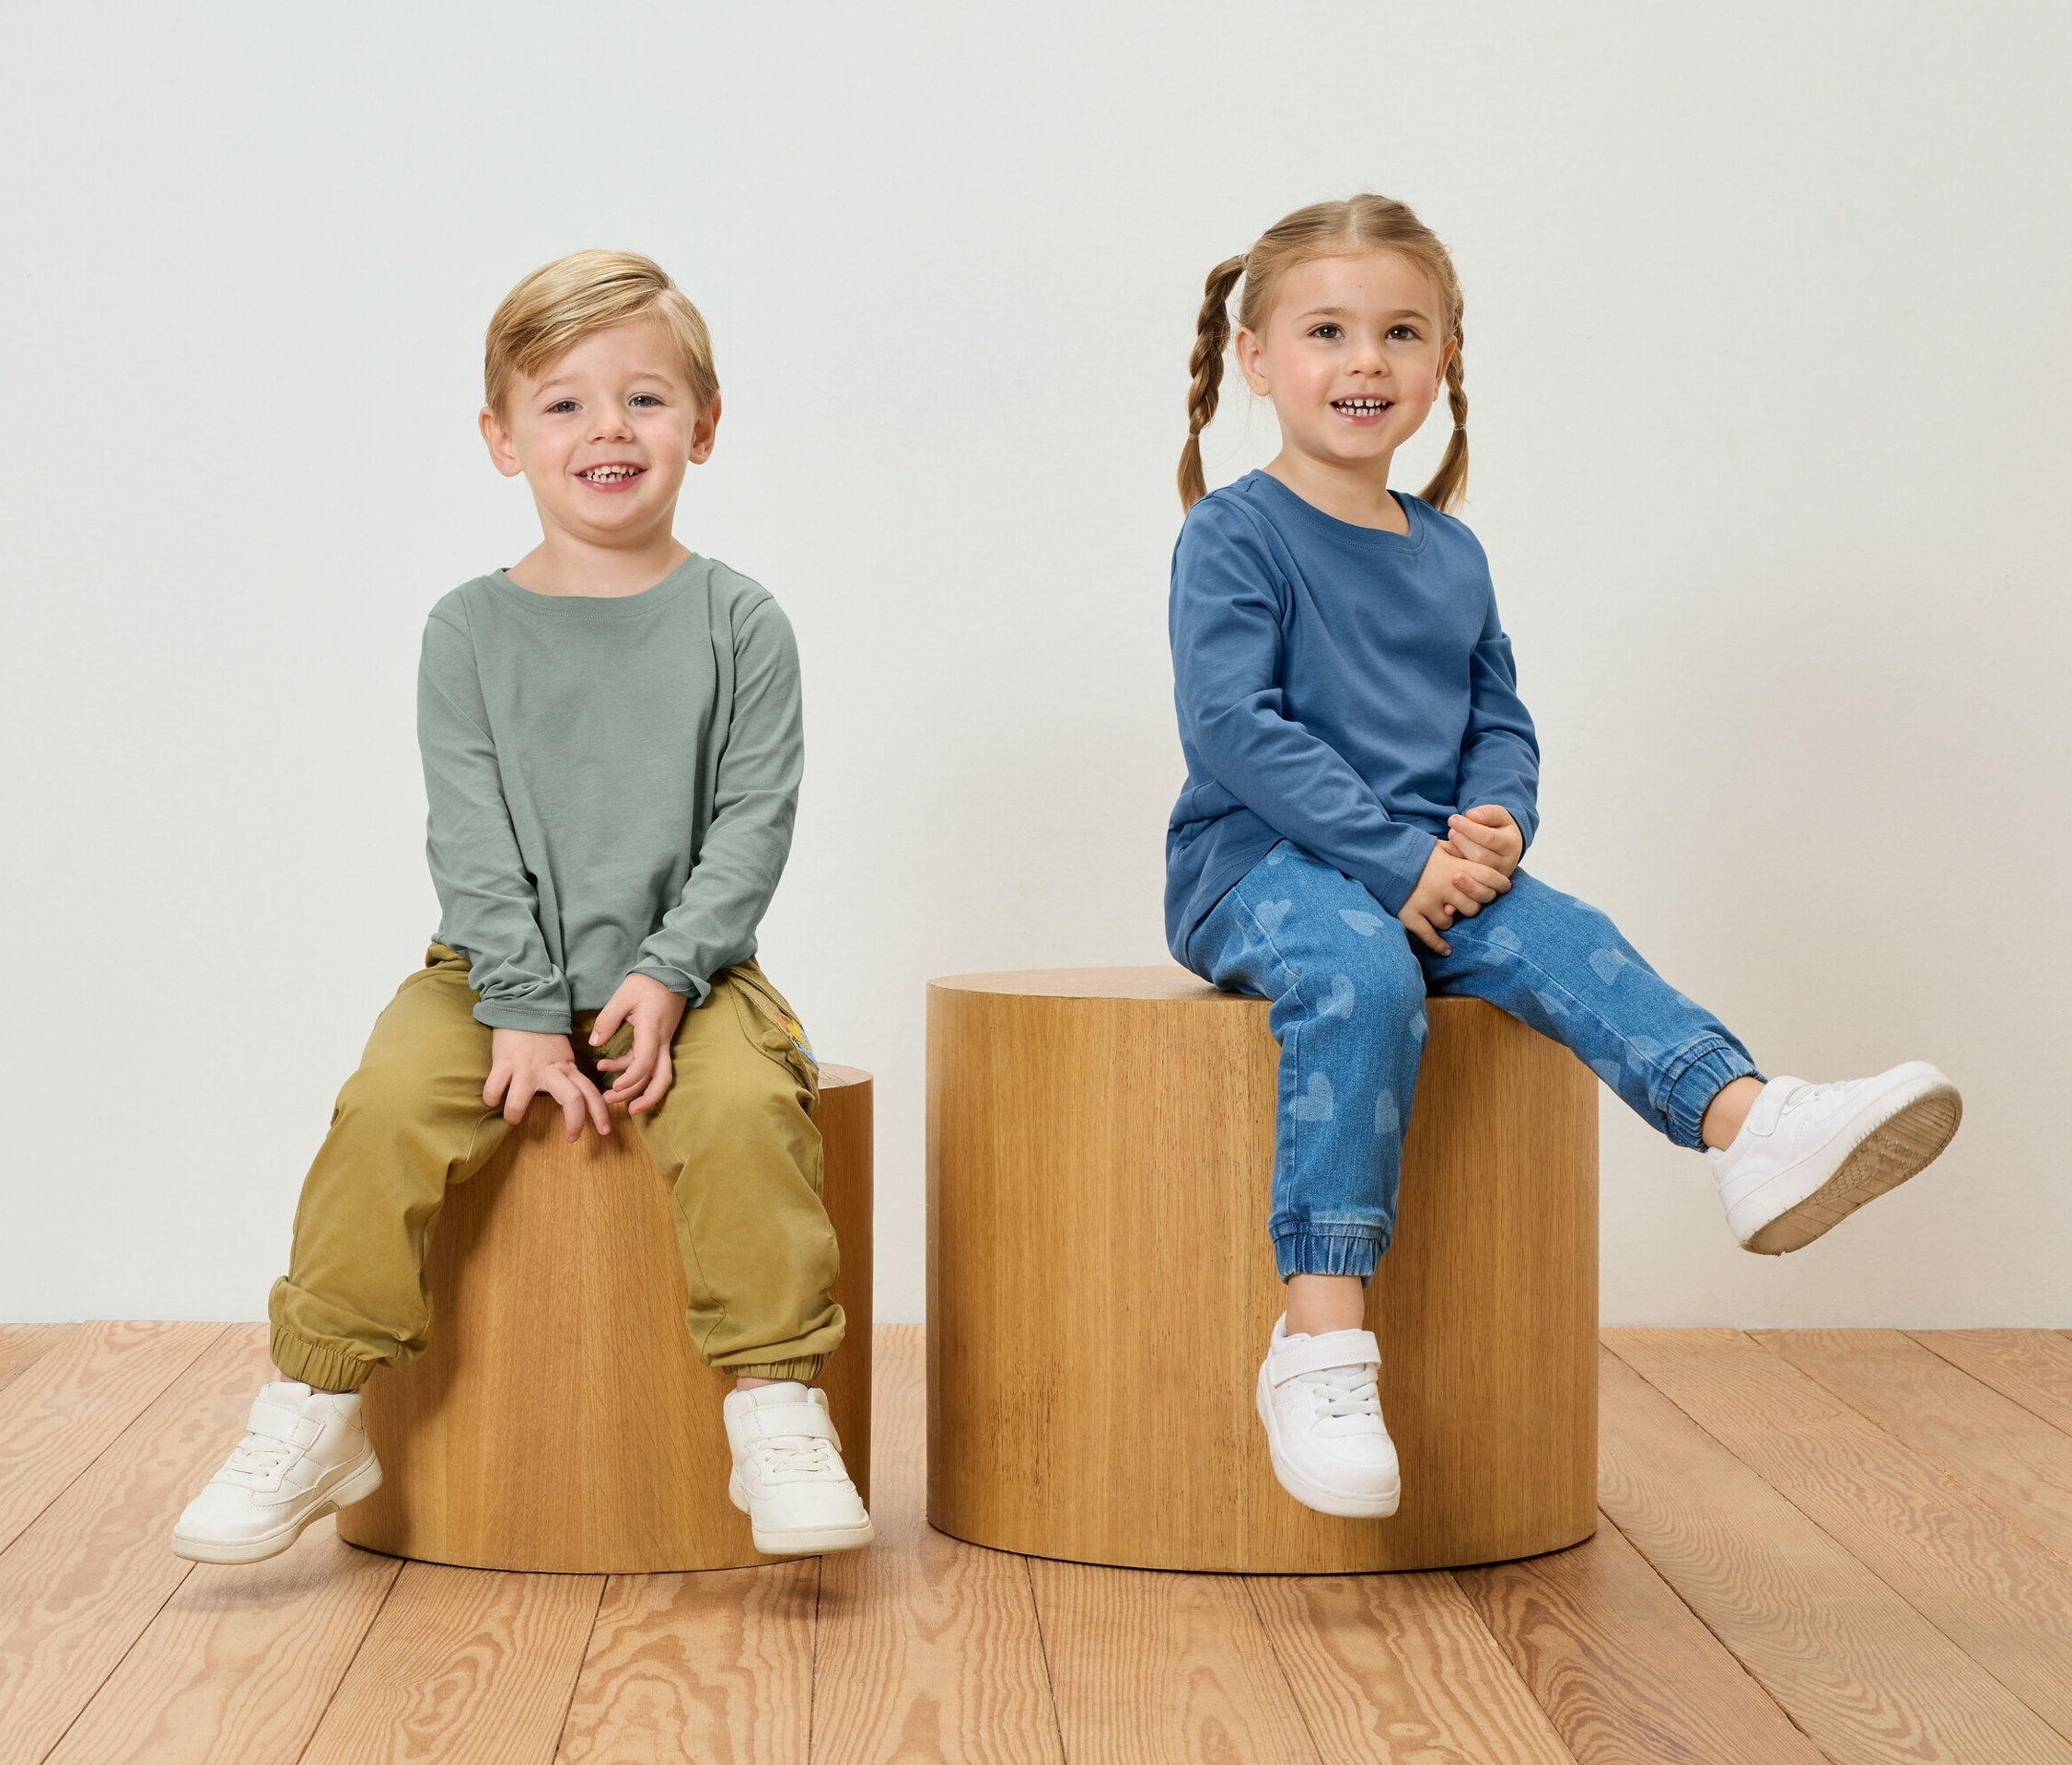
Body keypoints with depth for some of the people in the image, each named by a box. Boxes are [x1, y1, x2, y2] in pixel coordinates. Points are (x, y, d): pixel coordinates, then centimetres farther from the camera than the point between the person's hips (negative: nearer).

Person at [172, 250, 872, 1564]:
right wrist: (526, 1012, -14)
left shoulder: (737, 622, 0)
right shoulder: (473, 631, 2)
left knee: (744, 1109, -29)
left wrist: (667, 975, -17)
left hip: (686, 971, -1)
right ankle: (315, 1418, -10)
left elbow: (755, 822, -4)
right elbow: (469, 842, -3)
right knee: (390, 1104, -23)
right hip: (500, 969, 1)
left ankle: (779, 1409, -17)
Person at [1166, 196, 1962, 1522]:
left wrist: (1499, 823, -7)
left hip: (1430, 878, 6)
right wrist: (1398, 860, -21)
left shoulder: (1451, 556, 17)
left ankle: (1754, 1128, -43)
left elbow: (1500, 718, 18)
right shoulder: (1233, 535, -4)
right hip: (1256, 866, -6)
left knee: (1561, 938, -22)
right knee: (1364, 979, -35)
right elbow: (1235, 725, -14)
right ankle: (1324, 1344, -39)